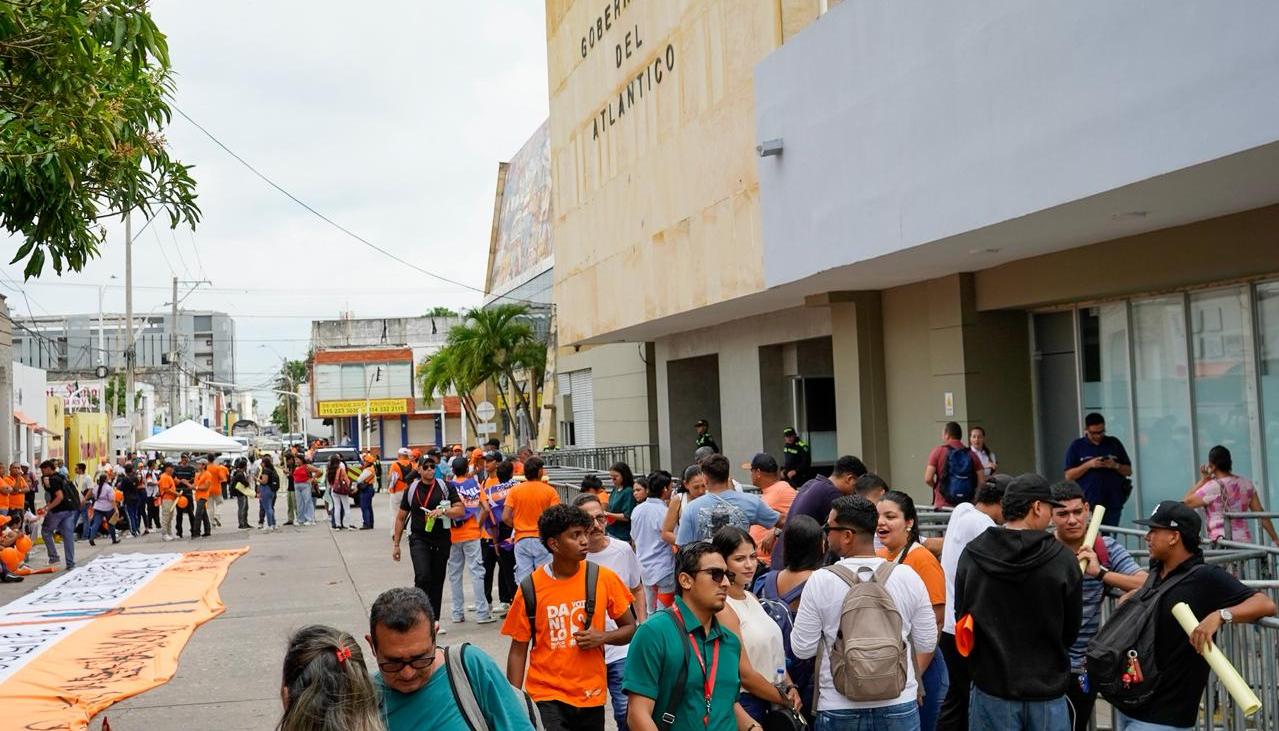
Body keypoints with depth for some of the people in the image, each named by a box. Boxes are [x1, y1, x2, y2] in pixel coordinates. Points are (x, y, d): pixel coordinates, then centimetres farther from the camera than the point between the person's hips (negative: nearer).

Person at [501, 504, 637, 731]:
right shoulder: (530, 588, -7)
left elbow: (630, 628, 7)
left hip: (591, 696, 2)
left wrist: (602, 637, -12)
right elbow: (518, 651, 0)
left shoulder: (604, 579, -4)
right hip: (546, 697, -2)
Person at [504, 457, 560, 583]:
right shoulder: (549, 491, -5)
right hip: (543, 540, -2)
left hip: (522, 540, 2)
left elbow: (506, 517, -5)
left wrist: (517, 527, 12)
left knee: (523, 580, 4)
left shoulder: (515, 490, -1)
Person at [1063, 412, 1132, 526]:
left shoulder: (1114, 444, 12)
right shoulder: (1076, 446, 6)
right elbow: (1069, 476, 0)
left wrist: (1115, 466, -8)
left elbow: (1128, 471, 13)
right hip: (1088, 504, -2)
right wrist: (1088, 465, -13)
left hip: (1113, 504, 2)